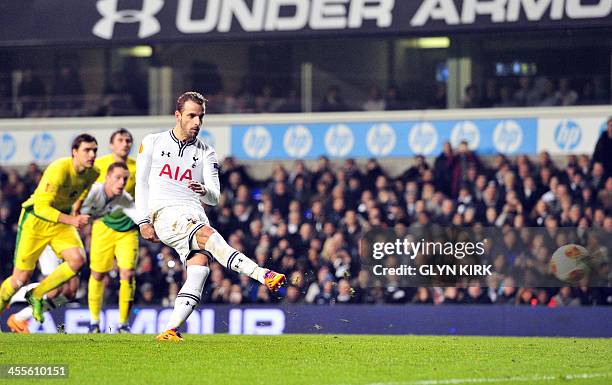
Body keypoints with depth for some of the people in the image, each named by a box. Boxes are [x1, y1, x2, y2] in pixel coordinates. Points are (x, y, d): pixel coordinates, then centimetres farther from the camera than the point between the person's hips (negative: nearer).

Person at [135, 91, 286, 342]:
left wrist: (204, 190, -14)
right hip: (164, 213, -4)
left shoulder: (206, 153, 17)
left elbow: (214, 198, 11)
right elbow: (142, 184, 13)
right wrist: (143, 221, 2)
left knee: (200, 267, -22)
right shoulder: (152, 143, 13)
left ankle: (171, 330, -24)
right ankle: (263, 275, -46)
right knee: (207, 235, -31)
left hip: (195, 214, 4)